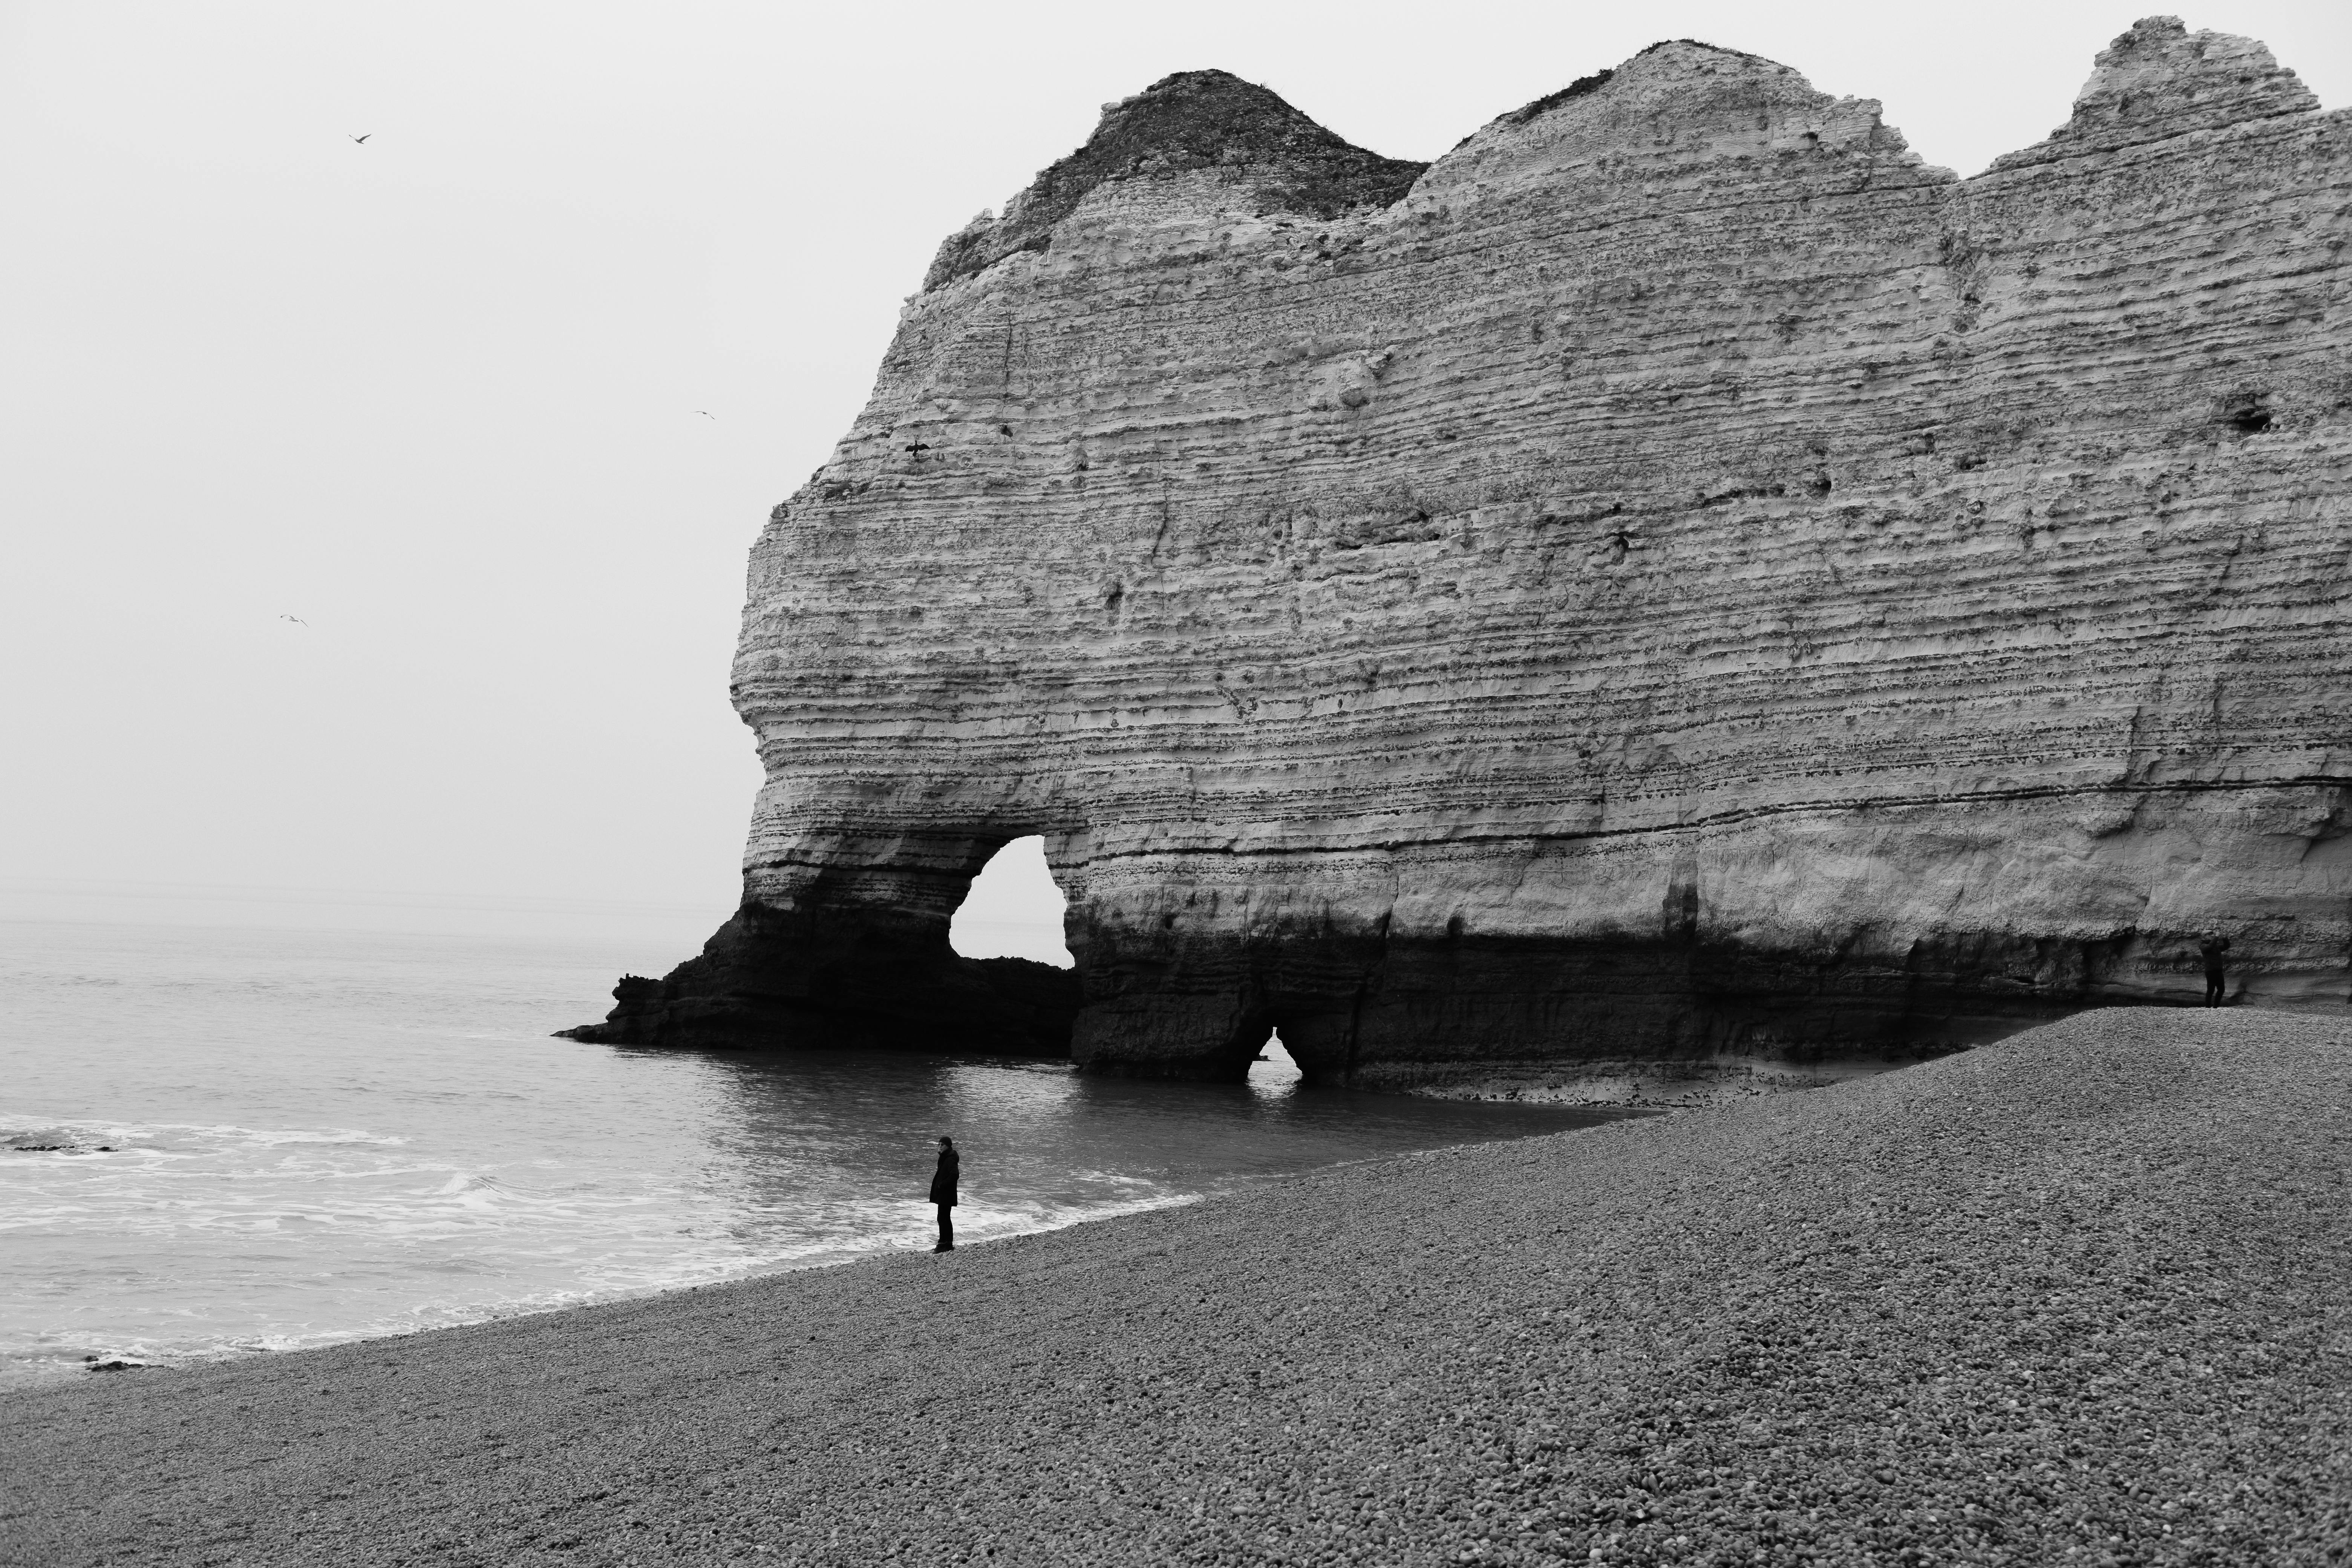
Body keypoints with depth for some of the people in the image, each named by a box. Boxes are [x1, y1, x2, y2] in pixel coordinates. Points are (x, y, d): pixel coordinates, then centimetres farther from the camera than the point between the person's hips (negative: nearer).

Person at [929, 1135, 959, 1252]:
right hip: (944, 1195, 11)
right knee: (946, 1219, 15)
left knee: (943, 1219, -7)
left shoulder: (951, 1159, -18)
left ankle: (943, 1244, -3)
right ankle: (948, 1245, 21)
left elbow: (954, 1175, -29)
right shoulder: (945, 1158, 13)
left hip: (946, 1195, -11)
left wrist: (942, 1185, -19)